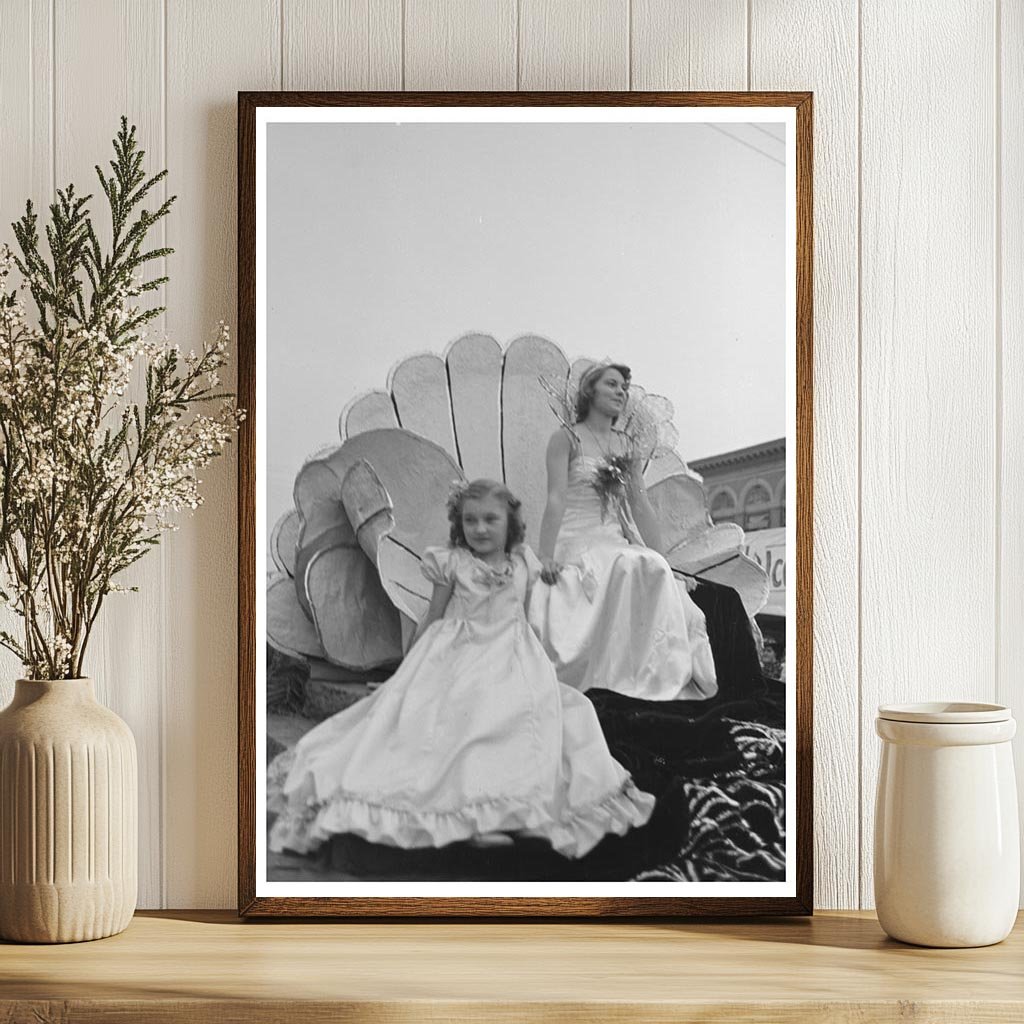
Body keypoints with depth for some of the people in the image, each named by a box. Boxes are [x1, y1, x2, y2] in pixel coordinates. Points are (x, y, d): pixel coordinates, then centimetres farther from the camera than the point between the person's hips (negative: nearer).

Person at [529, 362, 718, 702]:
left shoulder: (628, 444, 17)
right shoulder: (566, 438, 1)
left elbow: (640, 505, 14)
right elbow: (555, 500, -9)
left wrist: (662, 558, 7)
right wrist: (547, 556, -20)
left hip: (617, 541, 5)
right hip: (577, 542, -5)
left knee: (656, 571, -25)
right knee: (626, 566, -33)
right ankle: (613, 676, -34)